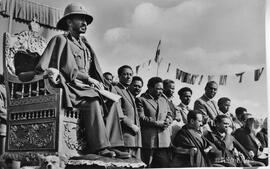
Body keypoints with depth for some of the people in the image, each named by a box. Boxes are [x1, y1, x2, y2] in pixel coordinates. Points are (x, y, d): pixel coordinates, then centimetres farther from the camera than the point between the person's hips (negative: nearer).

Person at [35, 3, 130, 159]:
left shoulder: (85, 45, 25)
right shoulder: (61, 40, 3)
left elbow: (95, 72, 24)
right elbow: (67, 69, -10)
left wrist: (99, 83, 3)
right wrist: (88, 78, -15)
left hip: (86, 88, 7)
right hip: (70, 88, -7)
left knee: (112, 102, -14)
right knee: (93, 101, -32)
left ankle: (111, 144, -20)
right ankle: (99, 146, -35)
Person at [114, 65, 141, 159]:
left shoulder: (130, 94, 26)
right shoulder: (115, 90, -3)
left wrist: (137, 128, 11)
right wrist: (132, 125, -12)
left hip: (136, 137, 9)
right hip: (125, 135, -9)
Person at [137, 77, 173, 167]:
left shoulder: (163, 100, 22)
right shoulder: (141, 100, 1)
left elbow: (169, 115, 19)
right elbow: (141, 118, -9)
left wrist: (166, 122, -4)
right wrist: (157, 123, -13)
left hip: (164, 141, 5)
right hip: (148, 141, -5)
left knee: (164, 163, 0)